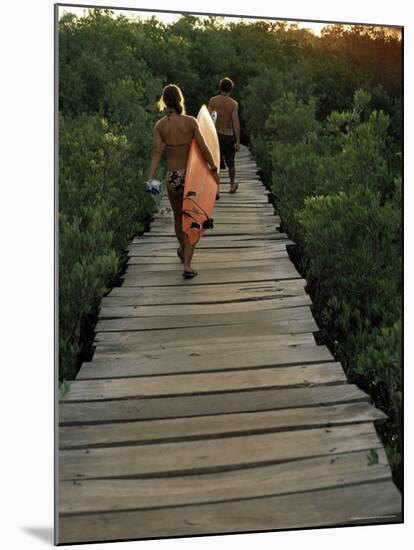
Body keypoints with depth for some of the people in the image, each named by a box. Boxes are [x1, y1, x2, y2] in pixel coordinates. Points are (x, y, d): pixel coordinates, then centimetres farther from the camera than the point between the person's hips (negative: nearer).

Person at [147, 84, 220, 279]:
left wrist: (150, 178, -17)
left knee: (178, 217, 23)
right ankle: (187, 265, -6)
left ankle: (183, 250, 46)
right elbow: (204, 148, -10)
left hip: (172, 176, 2)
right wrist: (214, 169, 1)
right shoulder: (190, 121, -8)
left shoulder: (160, 125, -4)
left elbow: (157, 153, -13)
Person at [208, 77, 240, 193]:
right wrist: (238, 141, -11)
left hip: (215, 135, 1)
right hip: (228, 136, -1)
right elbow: (236, 122, -14)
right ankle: (232, 186, 36)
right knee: (230, 162, 19)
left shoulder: (213, 100, -3)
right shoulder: (233, 103, -7)